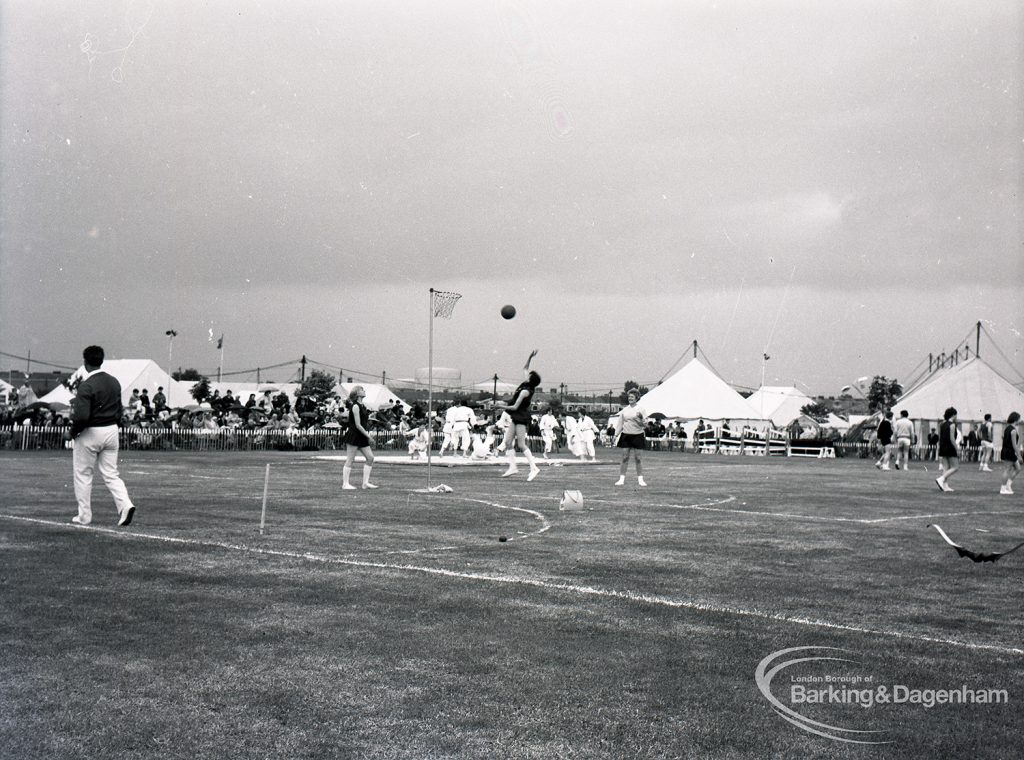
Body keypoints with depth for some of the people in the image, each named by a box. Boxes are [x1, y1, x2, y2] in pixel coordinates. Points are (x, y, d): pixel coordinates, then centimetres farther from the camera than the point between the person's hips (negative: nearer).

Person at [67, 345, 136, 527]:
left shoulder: (87, 385, -17)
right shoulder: (114, 382, 6)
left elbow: (81, 416, -23)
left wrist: (72, 432, -7)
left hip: (90, 433, -6)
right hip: (112, 431, 6)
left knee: (83, 475, 9)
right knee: (110, 474, 10)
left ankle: (84, 516, 15)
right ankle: (125, 505, -10)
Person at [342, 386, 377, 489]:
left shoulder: (362, 406, 14)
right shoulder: (355, 406, -14)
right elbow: (358, 425, -18)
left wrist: (368, 433, 8)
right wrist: (368, 435, -15)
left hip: (362, 437, 9)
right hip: (354, 435, -9)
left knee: (370, 457, 4)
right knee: (349, 460, -4)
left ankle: (365, 482, 7)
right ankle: (345, 484, 1)